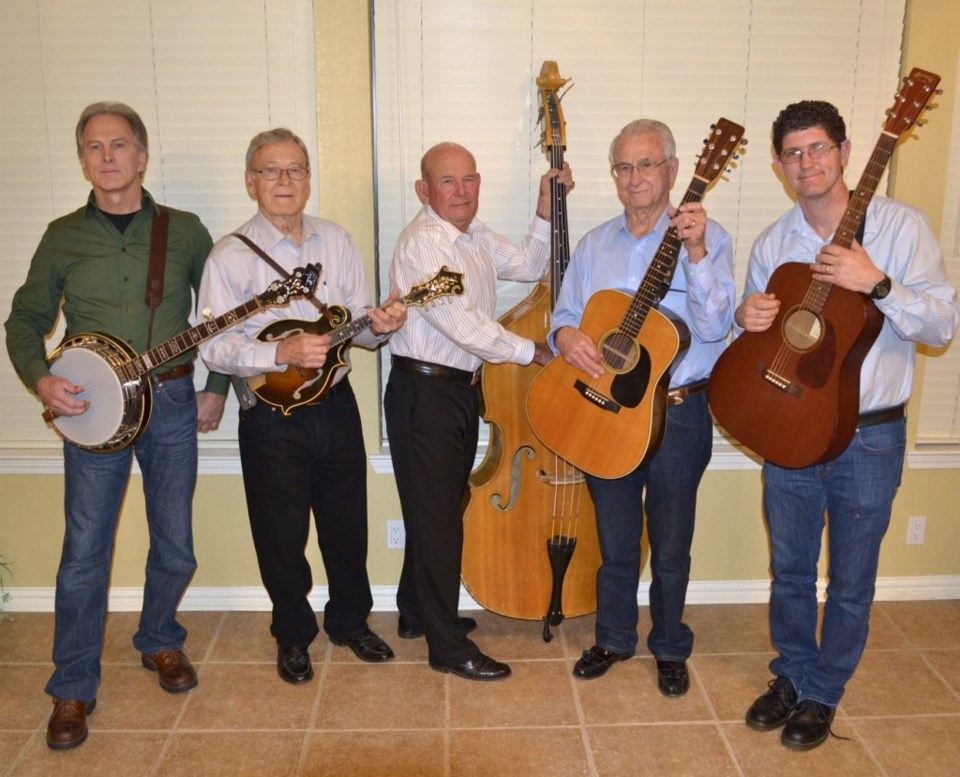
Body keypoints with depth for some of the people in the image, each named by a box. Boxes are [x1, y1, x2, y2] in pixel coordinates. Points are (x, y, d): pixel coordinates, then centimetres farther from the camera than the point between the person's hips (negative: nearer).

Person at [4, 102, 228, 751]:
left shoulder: (185, 231, 4)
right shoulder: (64, 236, 4)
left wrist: (217, 388, 2)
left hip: (173, 404, 1)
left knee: (175, 548, 10)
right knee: (84, 555, 2)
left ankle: (160, 642, 36)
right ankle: (73, 690, 19)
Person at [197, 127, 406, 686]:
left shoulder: (338, 241, 5)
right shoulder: (231, 256, -8)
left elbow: (358, 322, 7)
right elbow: (214, 347, -14)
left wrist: (378, 325, -16)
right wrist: (282, 353, -28)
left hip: (336, 405, 4)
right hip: (272, 416, -3)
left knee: (348, 524, 16)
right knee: (282, 536, 9)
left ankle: (350, 622, 38)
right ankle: (294, 636, 32)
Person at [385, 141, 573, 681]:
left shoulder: (474, 235, 11)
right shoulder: (421, 244, -18)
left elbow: (530, 266, 18)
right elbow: (465, 327, -23)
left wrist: (546, 208, 6)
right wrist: (532, 350, -13)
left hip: (460, 388, 9)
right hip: (424, 392, -9)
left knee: (437, 509, 19)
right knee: (438, 519, -1)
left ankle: (418, 613, 36)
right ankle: (448, 647, 11)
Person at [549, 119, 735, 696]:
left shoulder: (707, 237, -6)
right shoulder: (595, 245, 8)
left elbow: (714, 328, -18)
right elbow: (566, 315, 10)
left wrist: (695, 254, -29)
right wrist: (565, 335, -13)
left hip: (678, 414, -3)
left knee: (671, 546, 11)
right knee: (615, 541, 17)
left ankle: (671, 649, 33)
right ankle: (614, 638, 38)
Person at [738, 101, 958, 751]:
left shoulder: (901, 226, -7)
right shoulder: (771, 244, 4)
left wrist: (877, 283, -25)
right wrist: (747, 320, -10)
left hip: (868, 436, -3)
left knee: (850, 582, 10)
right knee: (790, 569, 16)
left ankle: (823, 694, 30)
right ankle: (793, 676, 37)